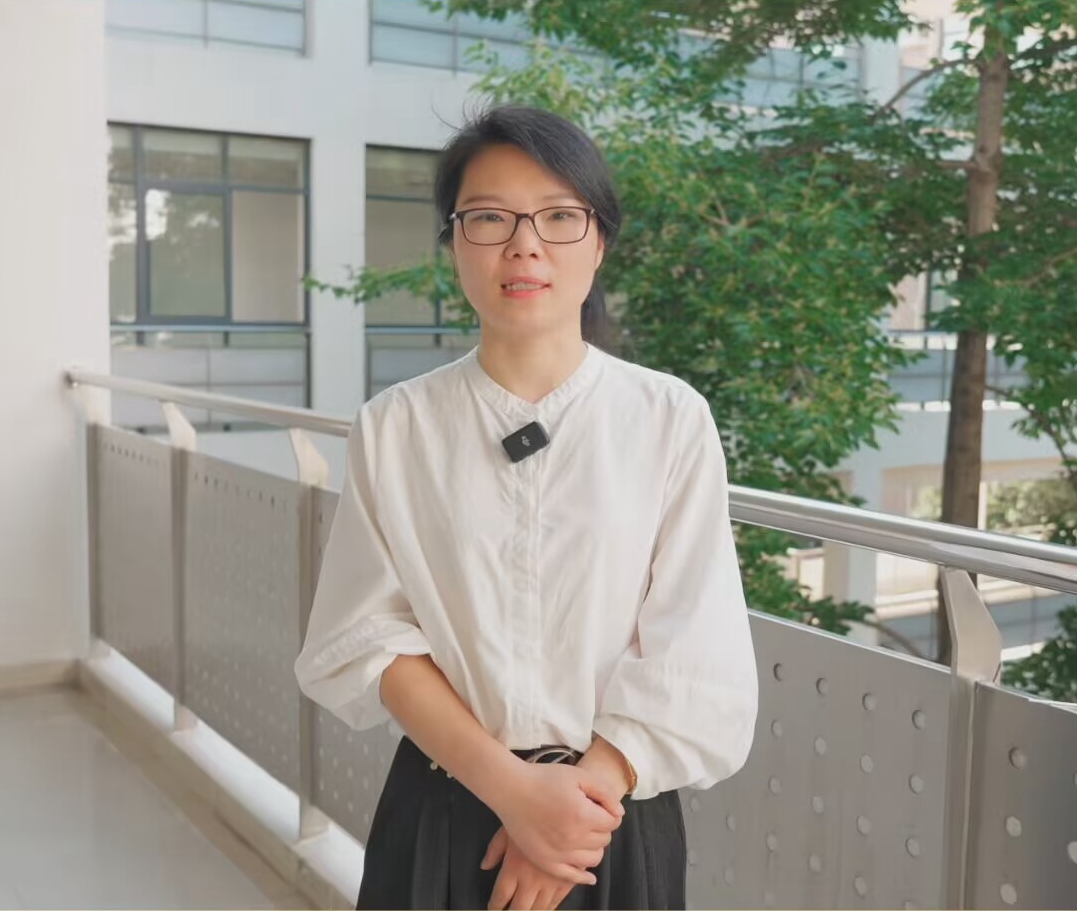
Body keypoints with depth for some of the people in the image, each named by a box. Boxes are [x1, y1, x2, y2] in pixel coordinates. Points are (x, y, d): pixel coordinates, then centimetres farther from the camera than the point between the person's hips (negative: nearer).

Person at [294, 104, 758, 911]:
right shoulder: (394, 427, -4)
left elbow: (693, 663, -8)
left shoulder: (672, 418, -8)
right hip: (443, 816, 1)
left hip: (616, 822, 0)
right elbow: (369, 637, -7)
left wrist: (582, 795, -15)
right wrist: (510, 785, -16)